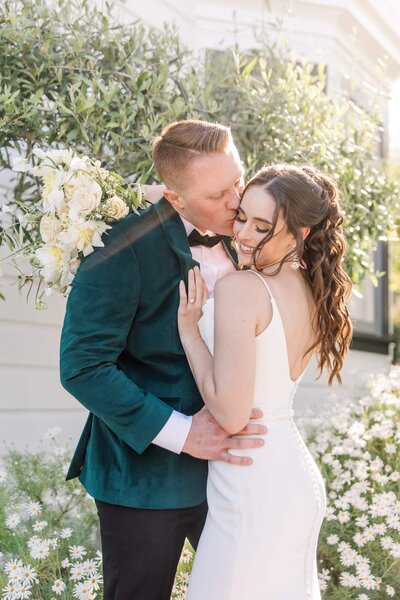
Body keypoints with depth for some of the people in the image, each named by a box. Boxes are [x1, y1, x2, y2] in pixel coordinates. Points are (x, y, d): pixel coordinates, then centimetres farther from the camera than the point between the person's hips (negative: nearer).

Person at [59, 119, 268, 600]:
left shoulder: (234, 240, 3)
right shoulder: (126, 250, -19)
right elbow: (82, 367, -22)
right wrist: (181, 433, -24)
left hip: (224, 465, 6)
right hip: (147, 475, -6)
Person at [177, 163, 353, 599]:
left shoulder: (239, 289, -19)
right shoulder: (313, 290, 6)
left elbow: (231, 413, -24)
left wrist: (188, 330, -11)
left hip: (253, 489, -8)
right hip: (299, 479, 8)